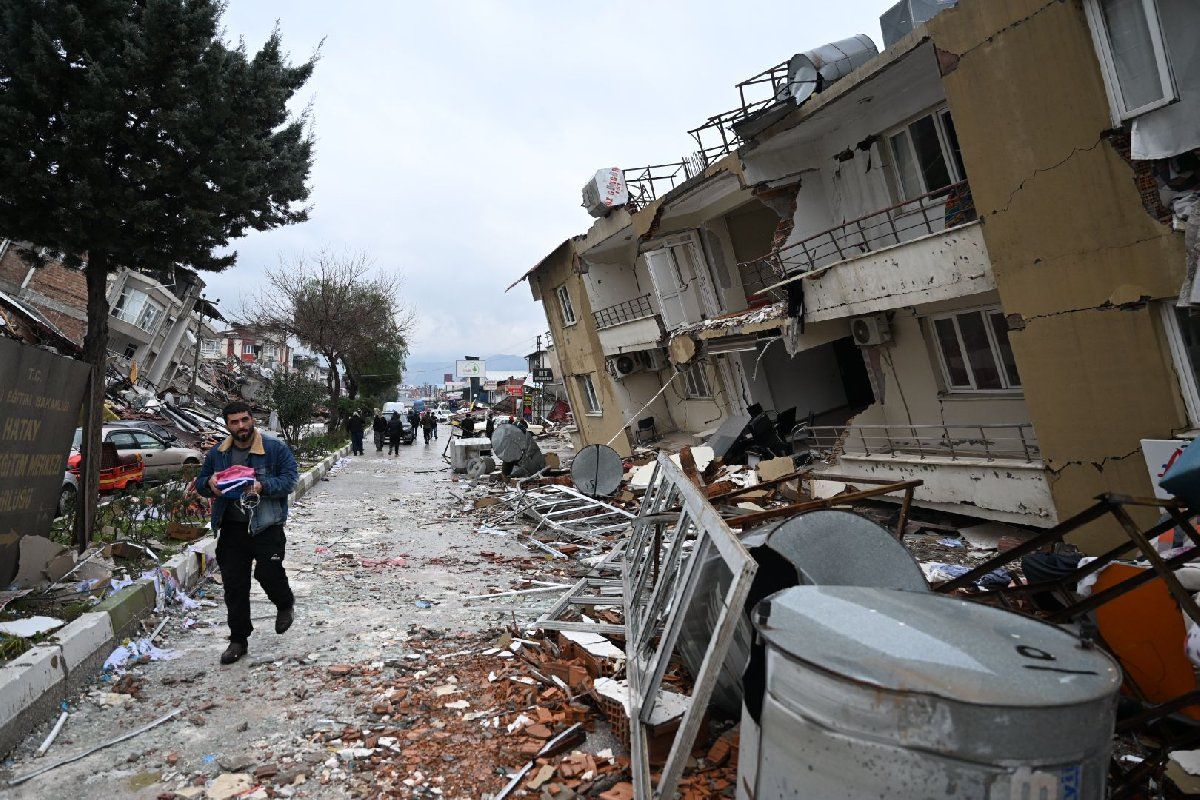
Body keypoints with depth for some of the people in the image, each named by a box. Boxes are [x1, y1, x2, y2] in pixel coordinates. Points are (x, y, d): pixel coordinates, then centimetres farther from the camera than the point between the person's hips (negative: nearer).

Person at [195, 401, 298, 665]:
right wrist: (209, 484, -7)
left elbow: (290, 478, -10)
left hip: (266, 527, -4)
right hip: (231, 528, 4)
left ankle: (285, 604, 26)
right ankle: (238, 640, 21)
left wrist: (263, 486, -25)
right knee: (234, 584, 7)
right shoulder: (217, 453, 8)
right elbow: (200, 482, 17)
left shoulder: (275, 447, -6)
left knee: (268, 573, -11)